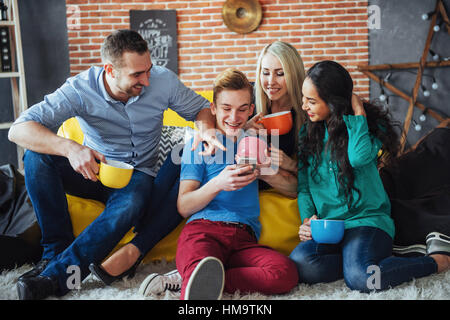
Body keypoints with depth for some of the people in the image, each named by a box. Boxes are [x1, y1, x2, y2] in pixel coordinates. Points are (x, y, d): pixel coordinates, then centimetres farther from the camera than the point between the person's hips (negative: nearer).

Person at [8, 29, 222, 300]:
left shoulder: (163, 81, -12)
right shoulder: (80, 89, -18)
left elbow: (201, 108, 4)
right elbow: (18, 130, -26)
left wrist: (206, 129, -23)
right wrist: (70, 148, -45)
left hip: (136, 174, -1)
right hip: (93, 168, 1)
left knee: (129, 206, -38)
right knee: (37, 154, -27)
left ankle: (55, 277, -36)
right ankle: (57, 249, -23)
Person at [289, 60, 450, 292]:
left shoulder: (370, 125, 3)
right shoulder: (308, 133, 14)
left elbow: (359, 157, -20)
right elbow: (303, 185, 12)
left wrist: (358, 113, -8)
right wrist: (307, 219, -6)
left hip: (366, 220, -3)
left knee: (360, 278, -33)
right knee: (299, 263, -31)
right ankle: (363, 260, -11)